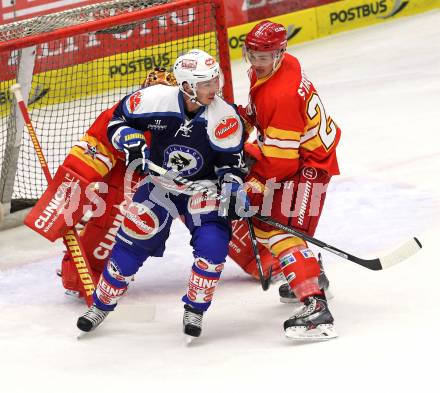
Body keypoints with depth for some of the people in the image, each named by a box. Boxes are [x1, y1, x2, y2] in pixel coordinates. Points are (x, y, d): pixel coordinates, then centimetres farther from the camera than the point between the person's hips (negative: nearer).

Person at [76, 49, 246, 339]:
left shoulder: (225, 117, -20)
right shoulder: (156, 99, -20)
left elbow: (230, 159, -9)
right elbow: (119, 119, -3)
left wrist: (232, 183, -27)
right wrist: (131, 142, -21)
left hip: (203, 187, -1)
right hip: (159, 182, 1)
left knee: (213, 242, -21)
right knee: (132, 241, -3)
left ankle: (195, 309, 0)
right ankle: (102, 304, 18)